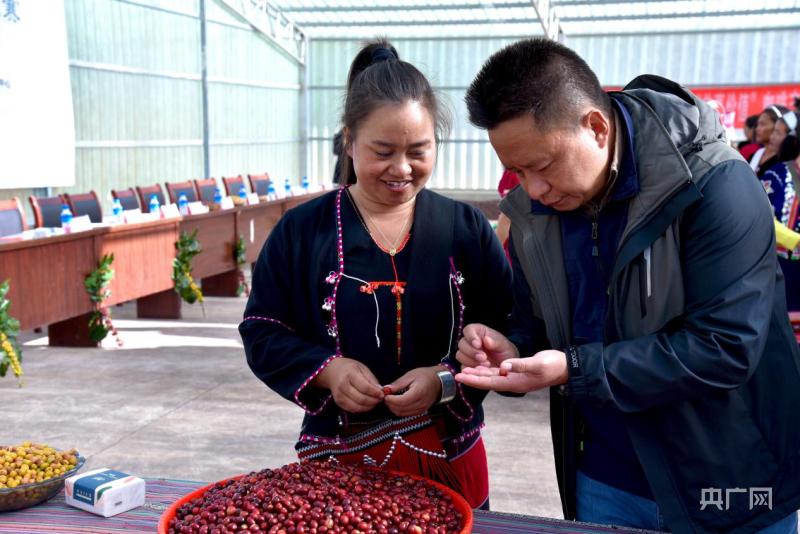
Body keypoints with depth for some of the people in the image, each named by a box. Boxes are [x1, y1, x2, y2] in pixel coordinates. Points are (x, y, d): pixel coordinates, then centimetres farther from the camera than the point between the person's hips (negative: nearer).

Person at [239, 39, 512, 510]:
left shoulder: (466, 228, -3)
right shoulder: (302, 230, -4)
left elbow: (506, 332, -2)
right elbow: (262, 331, -1)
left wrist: (447, 379, -19)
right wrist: (327, 369, -18)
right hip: (337, 459, 0)